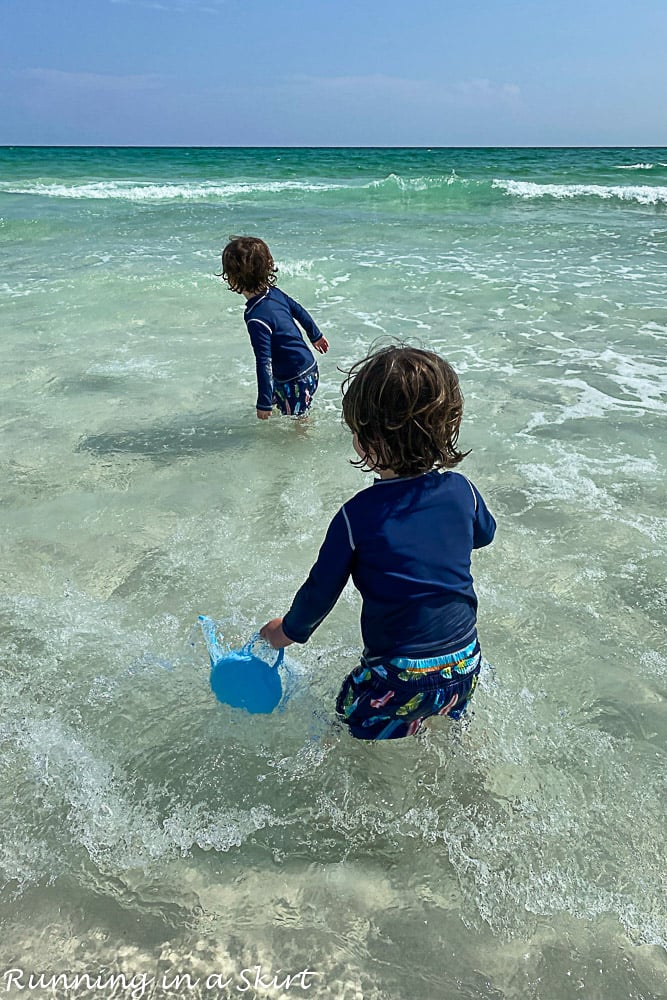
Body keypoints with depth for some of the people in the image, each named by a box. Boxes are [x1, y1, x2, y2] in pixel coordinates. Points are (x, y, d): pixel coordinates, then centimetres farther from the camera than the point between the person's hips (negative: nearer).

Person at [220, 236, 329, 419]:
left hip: (296, 381, -9)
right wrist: (316, 336, 32)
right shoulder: (274, 292, -3)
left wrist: (264, 404, -21)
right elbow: (300, 312, 13)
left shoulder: (256, 318, -28)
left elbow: (264, 362, -28)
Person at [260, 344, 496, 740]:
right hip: (465, 664, 6)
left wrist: (290, 630, 14)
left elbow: (321, 589, -5)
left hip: (398, 678, -5)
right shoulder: (462, 491, -7)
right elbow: (485, 533, 17)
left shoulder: (357, 517, -18)